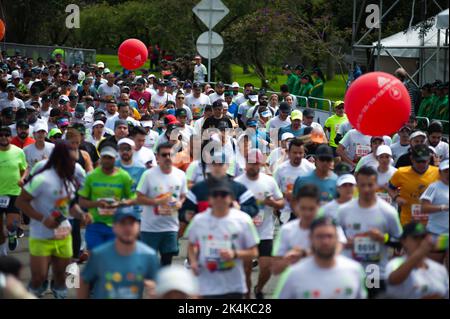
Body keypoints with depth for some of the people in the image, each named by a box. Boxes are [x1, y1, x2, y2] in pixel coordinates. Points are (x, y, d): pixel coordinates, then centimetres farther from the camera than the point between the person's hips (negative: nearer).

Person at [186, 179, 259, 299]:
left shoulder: (243, 220, -5)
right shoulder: (198, 220, 0)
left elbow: (253, 252, -2)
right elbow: (191, 245, 17)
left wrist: (234, 254, -19)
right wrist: (193, 261, -2)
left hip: (234, 286, 0)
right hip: (208, 288, 0)